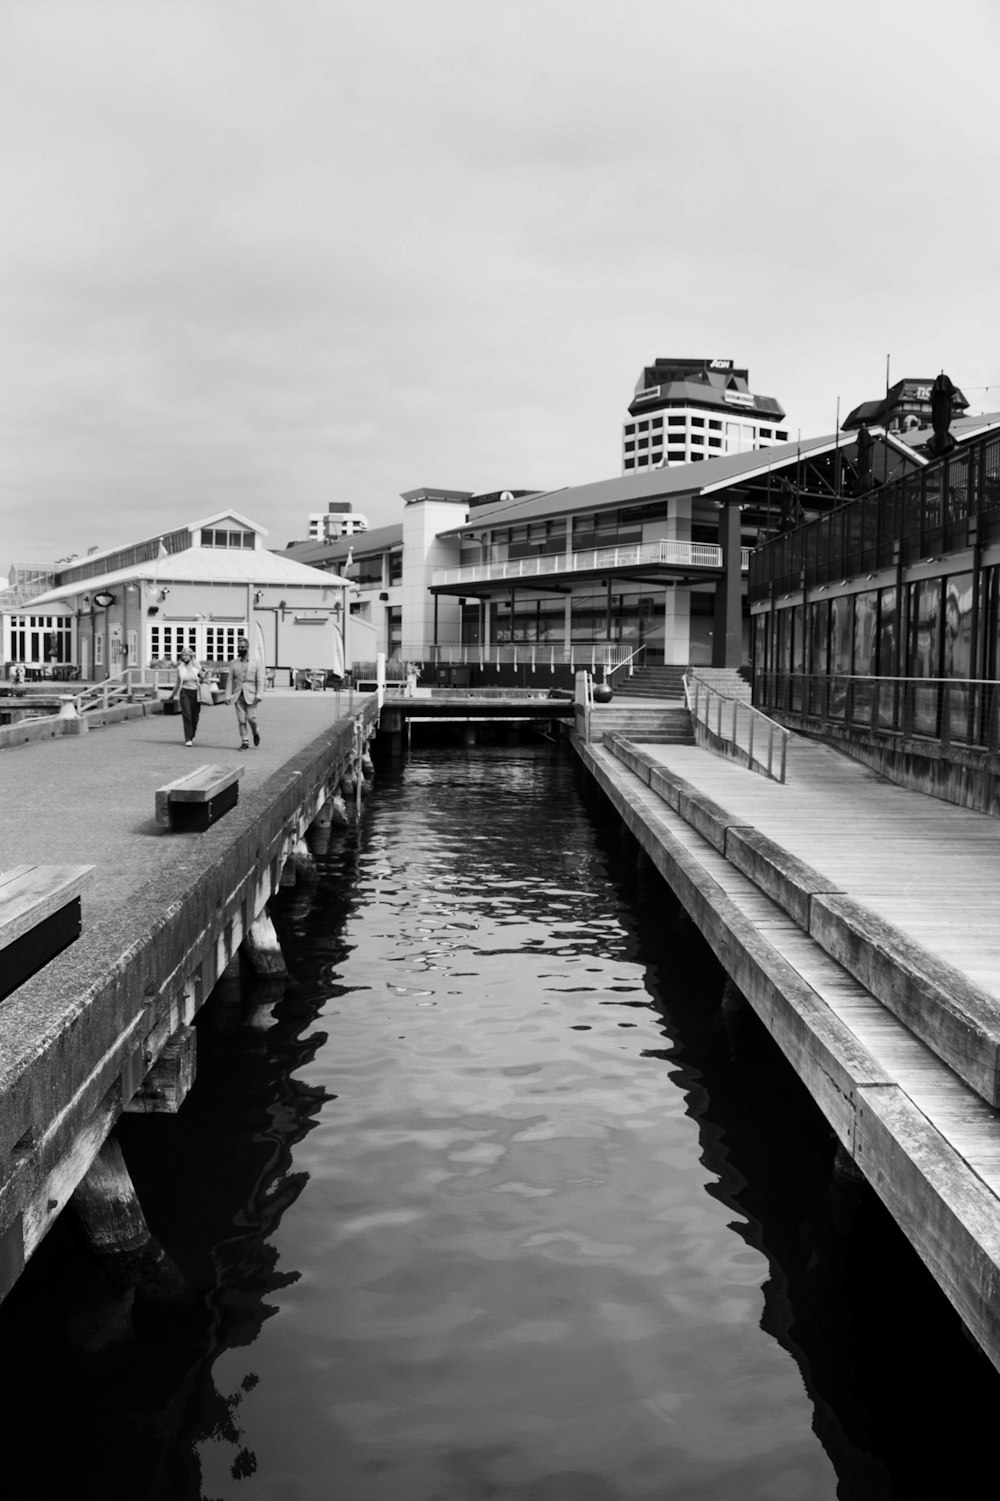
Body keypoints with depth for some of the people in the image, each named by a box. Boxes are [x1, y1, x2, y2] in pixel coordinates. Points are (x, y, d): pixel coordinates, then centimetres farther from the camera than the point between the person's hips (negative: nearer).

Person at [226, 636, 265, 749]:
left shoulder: (256, 662, 1)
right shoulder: (234, 663, 9)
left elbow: (260, 680, -2)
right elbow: (230, 680, 9)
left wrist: (259, 695, -13)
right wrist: (228, 696, 2)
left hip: (250, 696, -3)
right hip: (238, 696, 3)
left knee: (251, 718, -7)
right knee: (241, 720, -1)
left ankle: (255, 733, 22)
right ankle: (244, 742, 5)